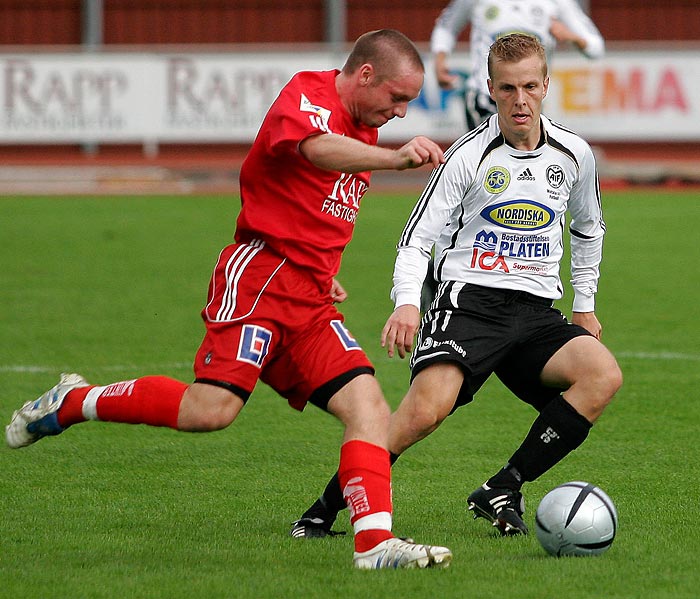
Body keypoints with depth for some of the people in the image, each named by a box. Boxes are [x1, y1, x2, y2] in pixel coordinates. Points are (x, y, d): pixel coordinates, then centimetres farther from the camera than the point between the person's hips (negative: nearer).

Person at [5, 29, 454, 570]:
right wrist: (395, 158, -51)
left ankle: (375, 541, -14)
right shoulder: (307, 95, -8)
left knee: (371, 409, -8)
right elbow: (316, 147, -34)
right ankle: (70, 403, 0)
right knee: (212, 410, -19)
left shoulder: (363, 132, 21)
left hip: (311, 300, 9)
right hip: (259, 276, -9)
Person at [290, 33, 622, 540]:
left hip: (537, 309, 4)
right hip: (469, 300, -4)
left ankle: (503, 490, -15)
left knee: (604, 375, -26)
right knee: (427, 408, -30)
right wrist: (407, 303, -21)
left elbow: (588, 229, 28)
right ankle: (327, 508, -13)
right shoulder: (469, 155, -4)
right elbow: (417, 238, -3)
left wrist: (585, 304, 27)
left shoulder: (574, 155, 8)